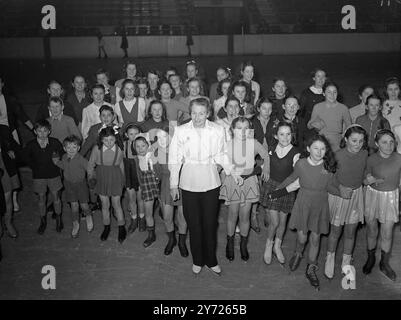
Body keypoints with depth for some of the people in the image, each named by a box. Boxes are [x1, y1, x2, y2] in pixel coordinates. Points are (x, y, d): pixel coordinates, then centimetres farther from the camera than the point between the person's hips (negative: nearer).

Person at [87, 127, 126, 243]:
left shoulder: (119, 150, -13)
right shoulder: (97, 149, -14)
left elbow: (121, 165, 2)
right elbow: (91, 164, 0)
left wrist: (122, 180, 9)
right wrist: (91, 177, -4)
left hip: (115, 179, -1)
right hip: (101, 179, 1)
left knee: (116, 204, 7)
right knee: (104, 204, 13)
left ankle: (121, 228, 23)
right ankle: (106, 227, 31)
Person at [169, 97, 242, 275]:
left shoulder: (217, 130, -5)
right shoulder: (181, 131, -7)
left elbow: (221, 155, 9)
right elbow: (174, 159, -1)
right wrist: (173, 184, 0)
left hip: (211, 182, 1)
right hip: (189, 183, 0)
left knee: (210, 223, 9)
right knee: (194, 224, 9)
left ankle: (211, 260, 29)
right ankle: (197, 261, 28)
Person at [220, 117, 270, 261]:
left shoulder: (254, 143, -6)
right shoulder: (227, 144, -10)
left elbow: (266, 155, 10)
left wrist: (266, 168, -2)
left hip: (249, 180, 1)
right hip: (232, 181, -1)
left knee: (245, 216, 8)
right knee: (233, 215, 7)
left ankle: (243, 245, 28)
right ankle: (230, 244, 29)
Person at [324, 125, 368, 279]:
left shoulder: (364, 154, -7)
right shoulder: (338, 155, -19)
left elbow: (362, 173, 9)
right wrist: (340, 188, -19)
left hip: (356, 195, 3)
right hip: (338, 195, -3)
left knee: (350, 232, 12)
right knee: (335, 231, 9)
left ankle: (346, 263, 31)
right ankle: (330, 259, 33)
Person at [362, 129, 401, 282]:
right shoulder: (371, 159, -13)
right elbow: (365, 180, -2)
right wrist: (369, 180, -21)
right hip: (373, 195, 0)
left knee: (387, 234, 5)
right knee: (372, 230, 13)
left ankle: (384, 264, 27)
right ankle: (370, 258, 36)